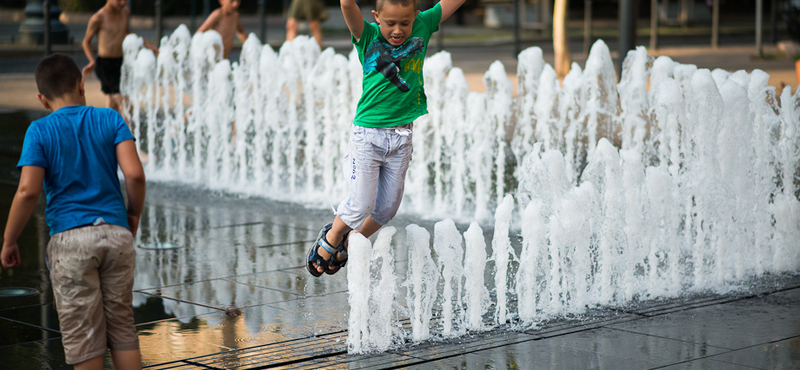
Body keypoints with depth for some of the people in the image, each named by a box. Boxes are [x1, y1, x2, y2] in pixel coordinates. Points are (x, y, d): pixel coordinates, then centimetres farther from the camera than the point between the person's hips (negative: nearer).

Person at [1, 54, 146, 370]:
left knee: (82, 335, 5)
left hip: (70, 238, -2)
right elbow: (134, 174, -7)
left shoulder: (40, 131, 0)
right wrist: (134, 214, 10)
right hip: (116, 233, 2)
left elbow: (28, 191, -10)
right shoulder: (110, 119, 4)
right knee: (122, 327, 13)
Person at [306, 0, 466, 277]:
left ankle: (348, 247, 32)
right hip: (367, 134, -4)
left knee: (387, 207, 9)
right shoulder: (368, 36, -9)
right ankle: (329, 240, 25)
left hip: (402, 137, 4)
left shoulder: (422, 28, 1)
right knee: (360, 206, -4)